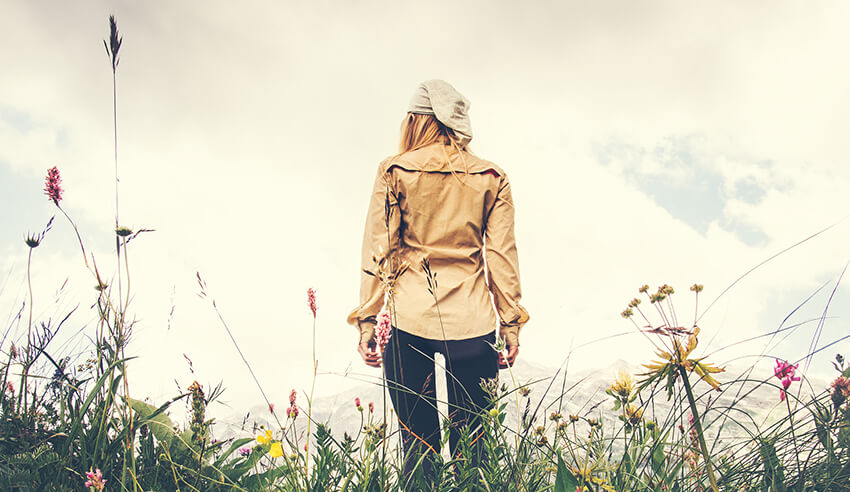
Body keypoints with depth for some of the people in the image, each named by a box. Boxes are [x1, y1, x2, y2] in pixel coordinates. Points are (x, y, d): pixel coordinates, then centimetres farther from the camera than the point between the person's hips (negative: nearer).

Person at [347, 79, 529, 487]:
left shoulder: (394, 171, 2)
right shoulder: (492, 177, 7)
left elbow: (377, 252, 0)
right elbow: (502, 255, 4)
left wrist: (366, 321, 2)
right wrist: (511, 324, 8)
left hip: (408, 317, -1)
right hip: (472, 320, 1)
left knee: (416, 445, 7)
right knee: (470, 445, 9)